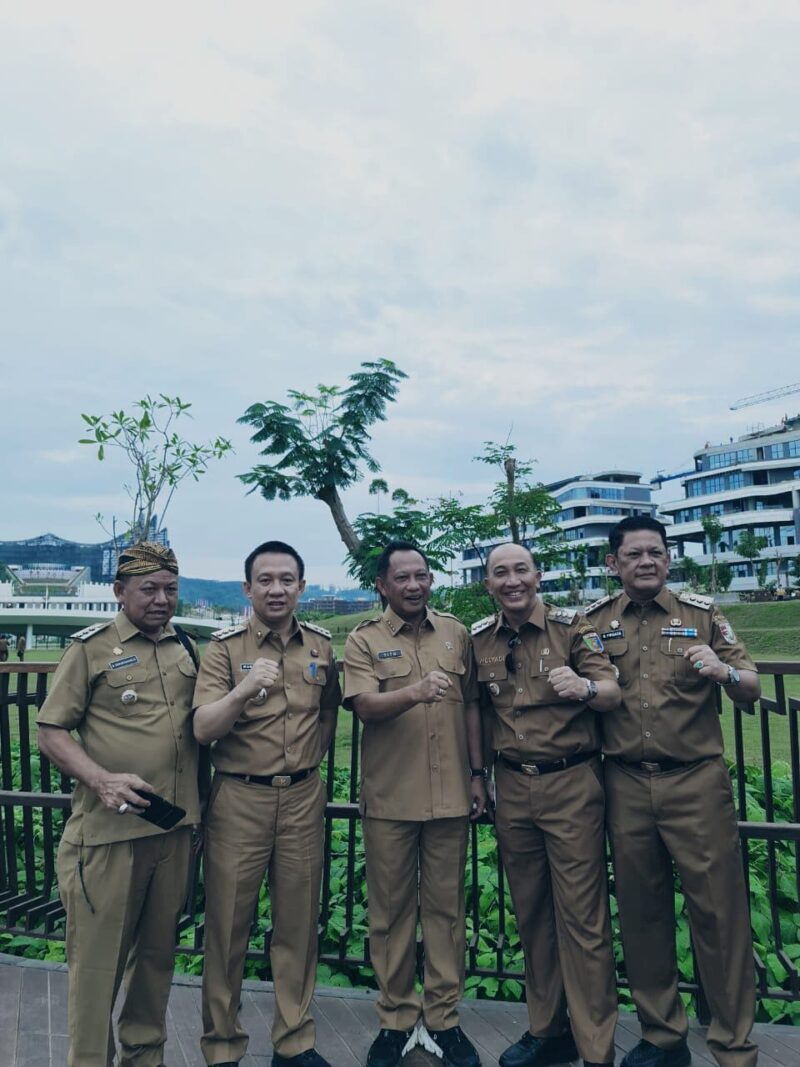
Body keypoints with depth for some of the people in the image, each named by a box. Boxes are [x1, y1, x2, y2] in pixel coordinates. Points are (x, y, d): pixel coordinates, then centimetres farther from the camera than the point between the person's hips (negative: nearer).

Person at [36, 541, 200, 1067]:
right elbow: (51, 733, -7)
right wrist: (101, 780, -21)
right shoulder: (91, 647, -5)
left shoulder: (185, 647, 9)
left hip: (175, 827, 5)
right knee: (97, 955, 7)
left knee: (159, 950, 18)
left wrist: (195, 808, 6)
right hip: (109, 831, -4)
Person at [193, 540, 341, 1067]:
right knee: (228, 923, 9)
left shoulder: (322, 645, 3)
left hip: (303, 797, 3)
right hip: (239, 798, -2)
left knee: (298, 921, 13)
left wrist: (311, 756, 9)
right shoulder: (225, 647, -7)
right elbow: (203, 729, -18)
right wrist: (244, 690, -34)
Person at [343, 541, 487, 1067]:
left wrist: (478, 772, 8)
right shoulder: (365, 640, -3)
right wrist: (415, 693, -35)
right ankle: (395, 1019, 27)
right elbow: (366, 705, -17)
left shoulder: (456, 633, 6)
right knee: (391, 910, 10)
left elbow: (471, 705, 11)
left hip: (449, 794, 2)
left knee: (447, 907, 12)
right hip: (390, 797, -2)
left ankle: (444, 1018, 28)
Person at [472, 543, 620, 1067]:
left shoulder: (572, 626, -7)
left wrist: (584, 688, -33)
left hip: (571, 783, -4)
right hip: (513, 787, 4)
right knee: (531, 913, 15)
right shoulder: (479, 639, 3)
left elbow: (613, 694, -13)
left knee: (582, 916, 2)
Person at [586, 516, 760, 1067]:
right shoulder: (593, 622, 5)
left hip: (697, 782, -1)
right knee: (641, 912, 12)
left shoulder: (702, 613, 2)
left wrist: (724, 671, -19)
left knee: (718, 911, 4)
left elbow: (752, 689, 1)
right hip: (627, 786, 2)